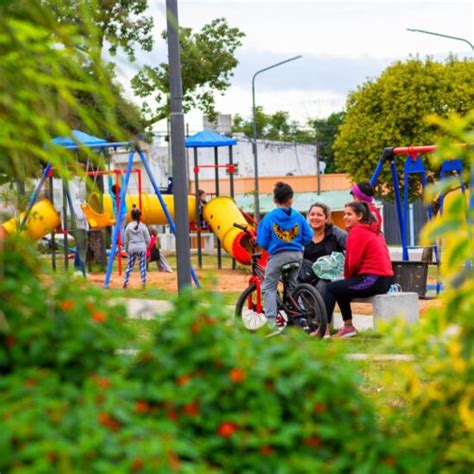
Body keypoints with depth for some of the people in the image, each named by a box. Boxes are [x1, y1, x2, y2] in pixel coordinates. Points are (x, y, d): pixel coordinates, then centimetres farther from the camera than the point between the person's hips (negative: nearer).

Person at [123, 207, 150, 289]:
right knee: (142, 266, 1)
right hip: (141, 248, -1)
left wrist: (126, 249, 19)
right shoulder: (143, 226, -5)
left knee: (129, 266, 10)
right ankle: (144, 283, -3)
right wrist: (146, 247, 19)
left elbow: (125, 240, 5)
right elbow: (147, 240, 1)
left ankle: (125, 282, 9)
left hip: (131, 248, 1)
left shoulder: (128, 227, -2)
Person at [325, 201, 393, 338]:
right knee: (341, 287, 23)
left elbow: (353, 262, -13)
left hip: (372, 279, -9)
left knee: (331, 288, 1)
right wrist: (349, 277, 15)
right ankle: (348, 326, 25)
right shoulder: (374, 230, 21)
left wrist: (348, 277, 7)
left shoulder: (357, 232, -8)